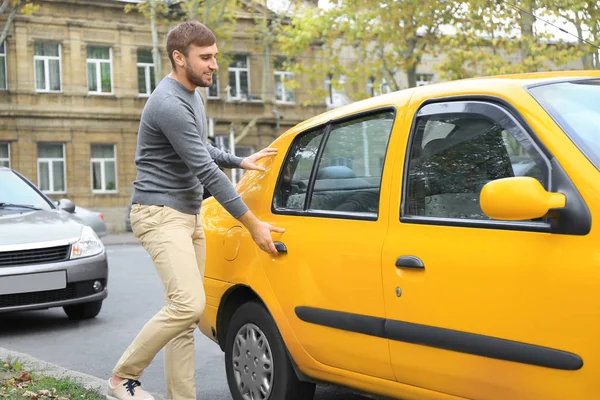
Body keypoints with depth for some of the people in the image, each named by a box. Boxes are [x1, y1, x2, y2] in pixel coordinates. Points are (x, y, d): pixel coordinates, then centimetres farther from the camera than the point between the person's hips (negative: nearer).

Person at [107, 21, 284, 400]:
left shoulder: (193, 94, 14)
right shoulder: (170, 104, -18)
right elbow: (206, 171, -19)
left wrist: (240, 161, 19)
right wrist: (252, 223, -16)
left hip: (190, 213, 10)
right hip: (161, 213, -9)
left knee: (185, 313, 5)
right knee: (189, 305, -20)